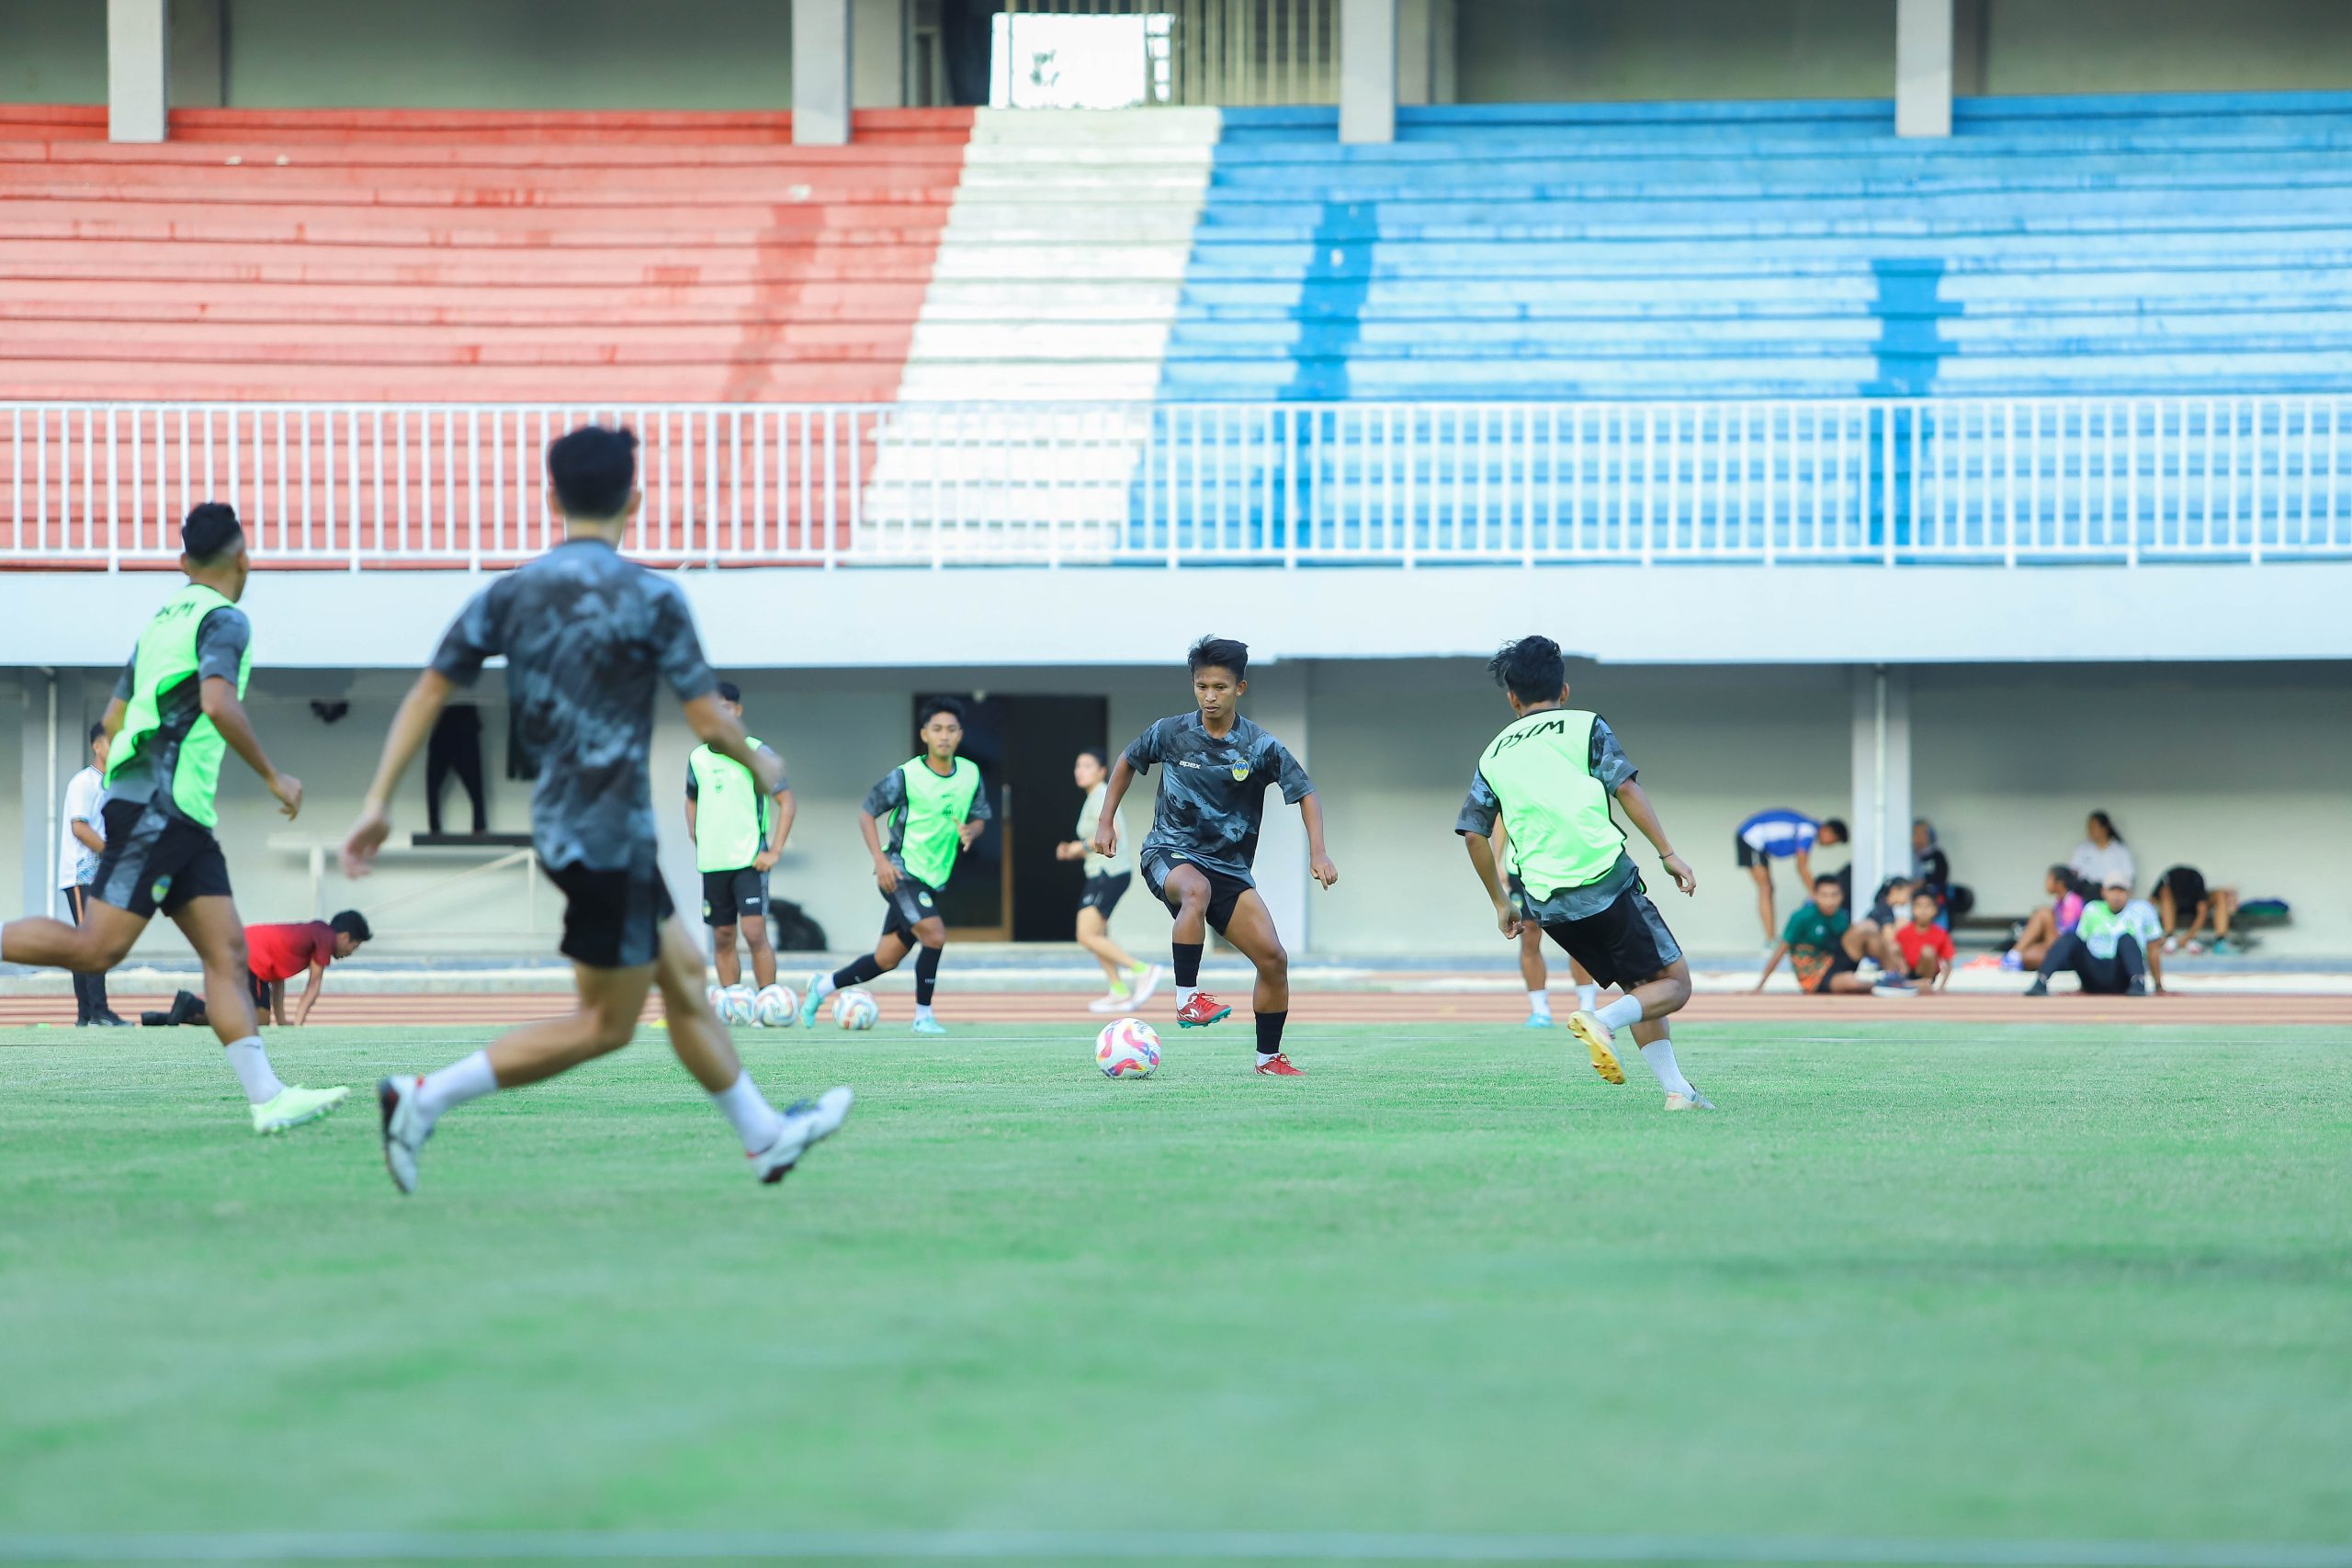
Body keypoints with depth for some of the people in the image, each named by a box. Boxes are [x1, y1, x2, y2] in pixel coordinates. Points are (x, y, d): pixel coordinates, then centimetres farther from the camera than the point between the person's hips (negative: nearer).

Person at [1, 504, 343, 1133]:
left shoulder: (161, 620, 22)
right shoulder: (224, 620, -5)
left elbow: (113, 720, 26)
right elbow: (219, 704, -21)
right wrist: (274, 778, -12)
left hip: (182, 820, 9)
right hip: (160, 807, -9)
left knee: (227, 952, -1)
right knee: (96, 948, -15)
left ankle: (267, 1096, -10)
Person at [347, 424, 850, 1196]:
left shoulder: (508, 595, 2)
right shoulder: (651, 600, -14)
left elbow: (428, 691, -2)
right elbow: (710, 723, -13)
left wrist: (378, 802, 1)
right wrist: (761, 766, 8)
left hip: (560, 816, 8)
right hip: (609, 834, -8)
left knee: (684, 975, 19)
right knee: (604, 1024, 0)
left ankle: (766, 1137, 30)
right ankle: (425, 1098, -9)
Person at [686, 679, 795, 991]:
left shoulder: (756, 752, -5)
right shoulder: (698, 758, 8)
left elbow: (786, 801, -4)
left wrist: (775, 851, -10)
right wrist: (696, 840, 11)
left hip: (749, 860, -5)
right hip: (711, 861, 5)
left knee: (754, 932, -15)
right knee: (722, 939, 6)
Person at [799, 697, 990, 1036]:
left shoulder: (970, 775, 1)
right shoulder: (906, 776, -13)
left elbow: (979, 818, 13)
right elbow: (867, 814, -5)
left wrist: (970, 832, -12)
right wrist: (880, 860, -16)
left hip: (934, 878, 6)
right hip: (902, 872, -6)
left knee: (887, 959, 8)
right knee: (934, 934, -24)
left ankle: (823, 986, 30)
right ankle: (923, 1015, -9)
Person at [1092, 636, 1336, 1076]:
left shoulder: (1260, 746, -7)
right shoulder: (1171, 733, -4)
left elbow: (1306, 794, -2)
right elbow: (1127, 762, 14)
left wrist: (1317, 853, -16)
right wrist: (1106, 822, 10)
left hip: (1230, 868, 2)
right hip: (1169, 853, -2)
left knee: (1273, 958, -9)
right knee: (1197, 889, -40)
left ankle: (1269, 1057, 9)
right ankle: (1187, 998, -38)